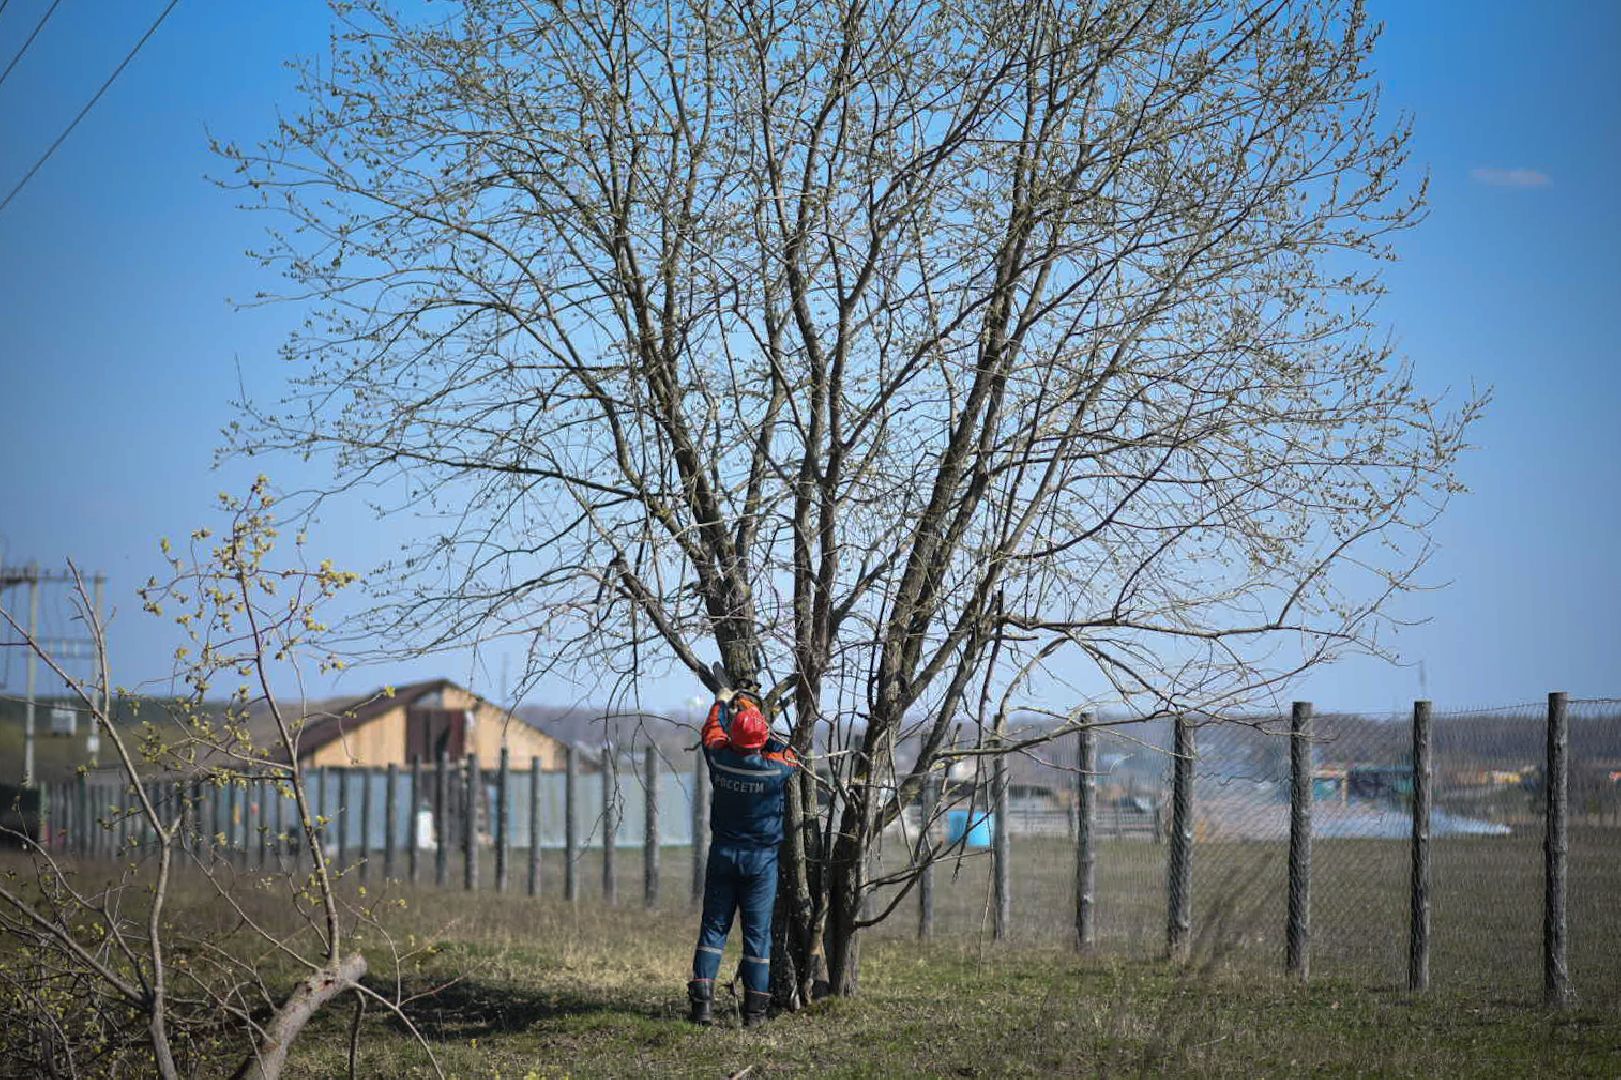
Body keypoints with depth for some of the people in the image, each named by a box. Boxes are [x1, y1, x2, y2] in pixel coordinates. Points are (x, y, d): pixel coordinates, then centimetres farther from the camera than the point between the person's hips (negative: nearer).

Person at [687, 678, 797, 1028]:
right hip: (762, 858, -2)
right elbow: (790, 758, 10)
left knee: (713, 927, 7)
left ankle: (702, 1001, -2)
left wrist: (723, 701, 30)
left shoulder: (719, 758, -9)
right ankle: (755, 1008, 4)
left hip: (723, 854, 2)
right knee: (757, 933, 3)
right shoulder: (774, 767, -15)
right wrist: (770, 738, 19)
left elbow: (712, 729, 14)